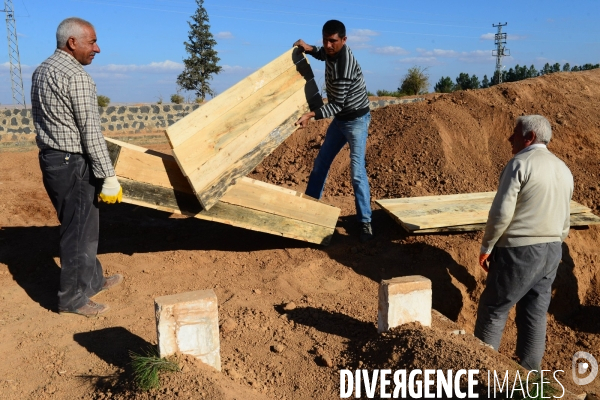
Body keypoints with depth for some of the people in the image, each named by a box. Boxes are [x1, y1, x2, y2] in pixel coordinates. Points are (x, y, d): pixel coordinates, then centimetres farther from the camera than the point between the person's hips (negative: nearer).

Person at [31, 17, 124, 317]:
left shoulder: (41, 71, 13)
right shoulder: (75, 76, -16)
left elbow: (48, 121, 17)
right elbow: (90, 131, -20)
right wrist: (108, 176, -17)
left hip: (50, 158, 10)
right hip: (73, 164, -10)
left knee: (81, 225, 19)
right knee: (78, 231, 1)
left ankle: (92, 280, 34)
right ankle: (73, 298, 13)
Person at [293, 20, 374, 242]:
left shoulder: (343, 69, -32)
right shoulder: (333, 52, -5)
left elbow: (336, 105, -26)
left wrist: (311, 115, -29)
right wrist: (309, 48, 2)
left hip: (356, 120, -9)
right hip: (340, 119, 9)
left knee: (357, 171, -15)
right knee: (321, 163, 12)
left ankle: (365, 222, -6)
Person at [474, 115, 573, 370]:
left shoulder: (520, 164, -12)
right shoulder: (564, 170, 13)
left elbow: (501, 213, -18)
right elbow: (564, 221, 17)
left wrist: (486, 247, -8)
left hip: (519, 250, -8)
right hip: (552, 251, 8)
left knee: (493, 310, 3)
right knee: (535, 315, 13)